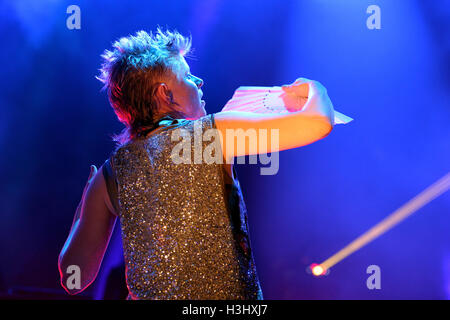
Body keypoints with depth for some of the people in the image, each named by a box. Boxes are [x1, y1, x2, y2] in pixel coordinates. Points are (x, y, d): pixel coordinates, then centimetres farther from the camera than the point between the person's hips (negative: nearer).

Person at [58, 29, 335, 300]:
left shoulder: (108, 175, 1)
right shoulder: (210, 133, -9)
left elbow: (73, 278, 6)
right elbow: (318, 122, -12)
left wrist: (89, 197, 21)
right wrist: (314, 90, 12)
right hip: (228, 295, -3)